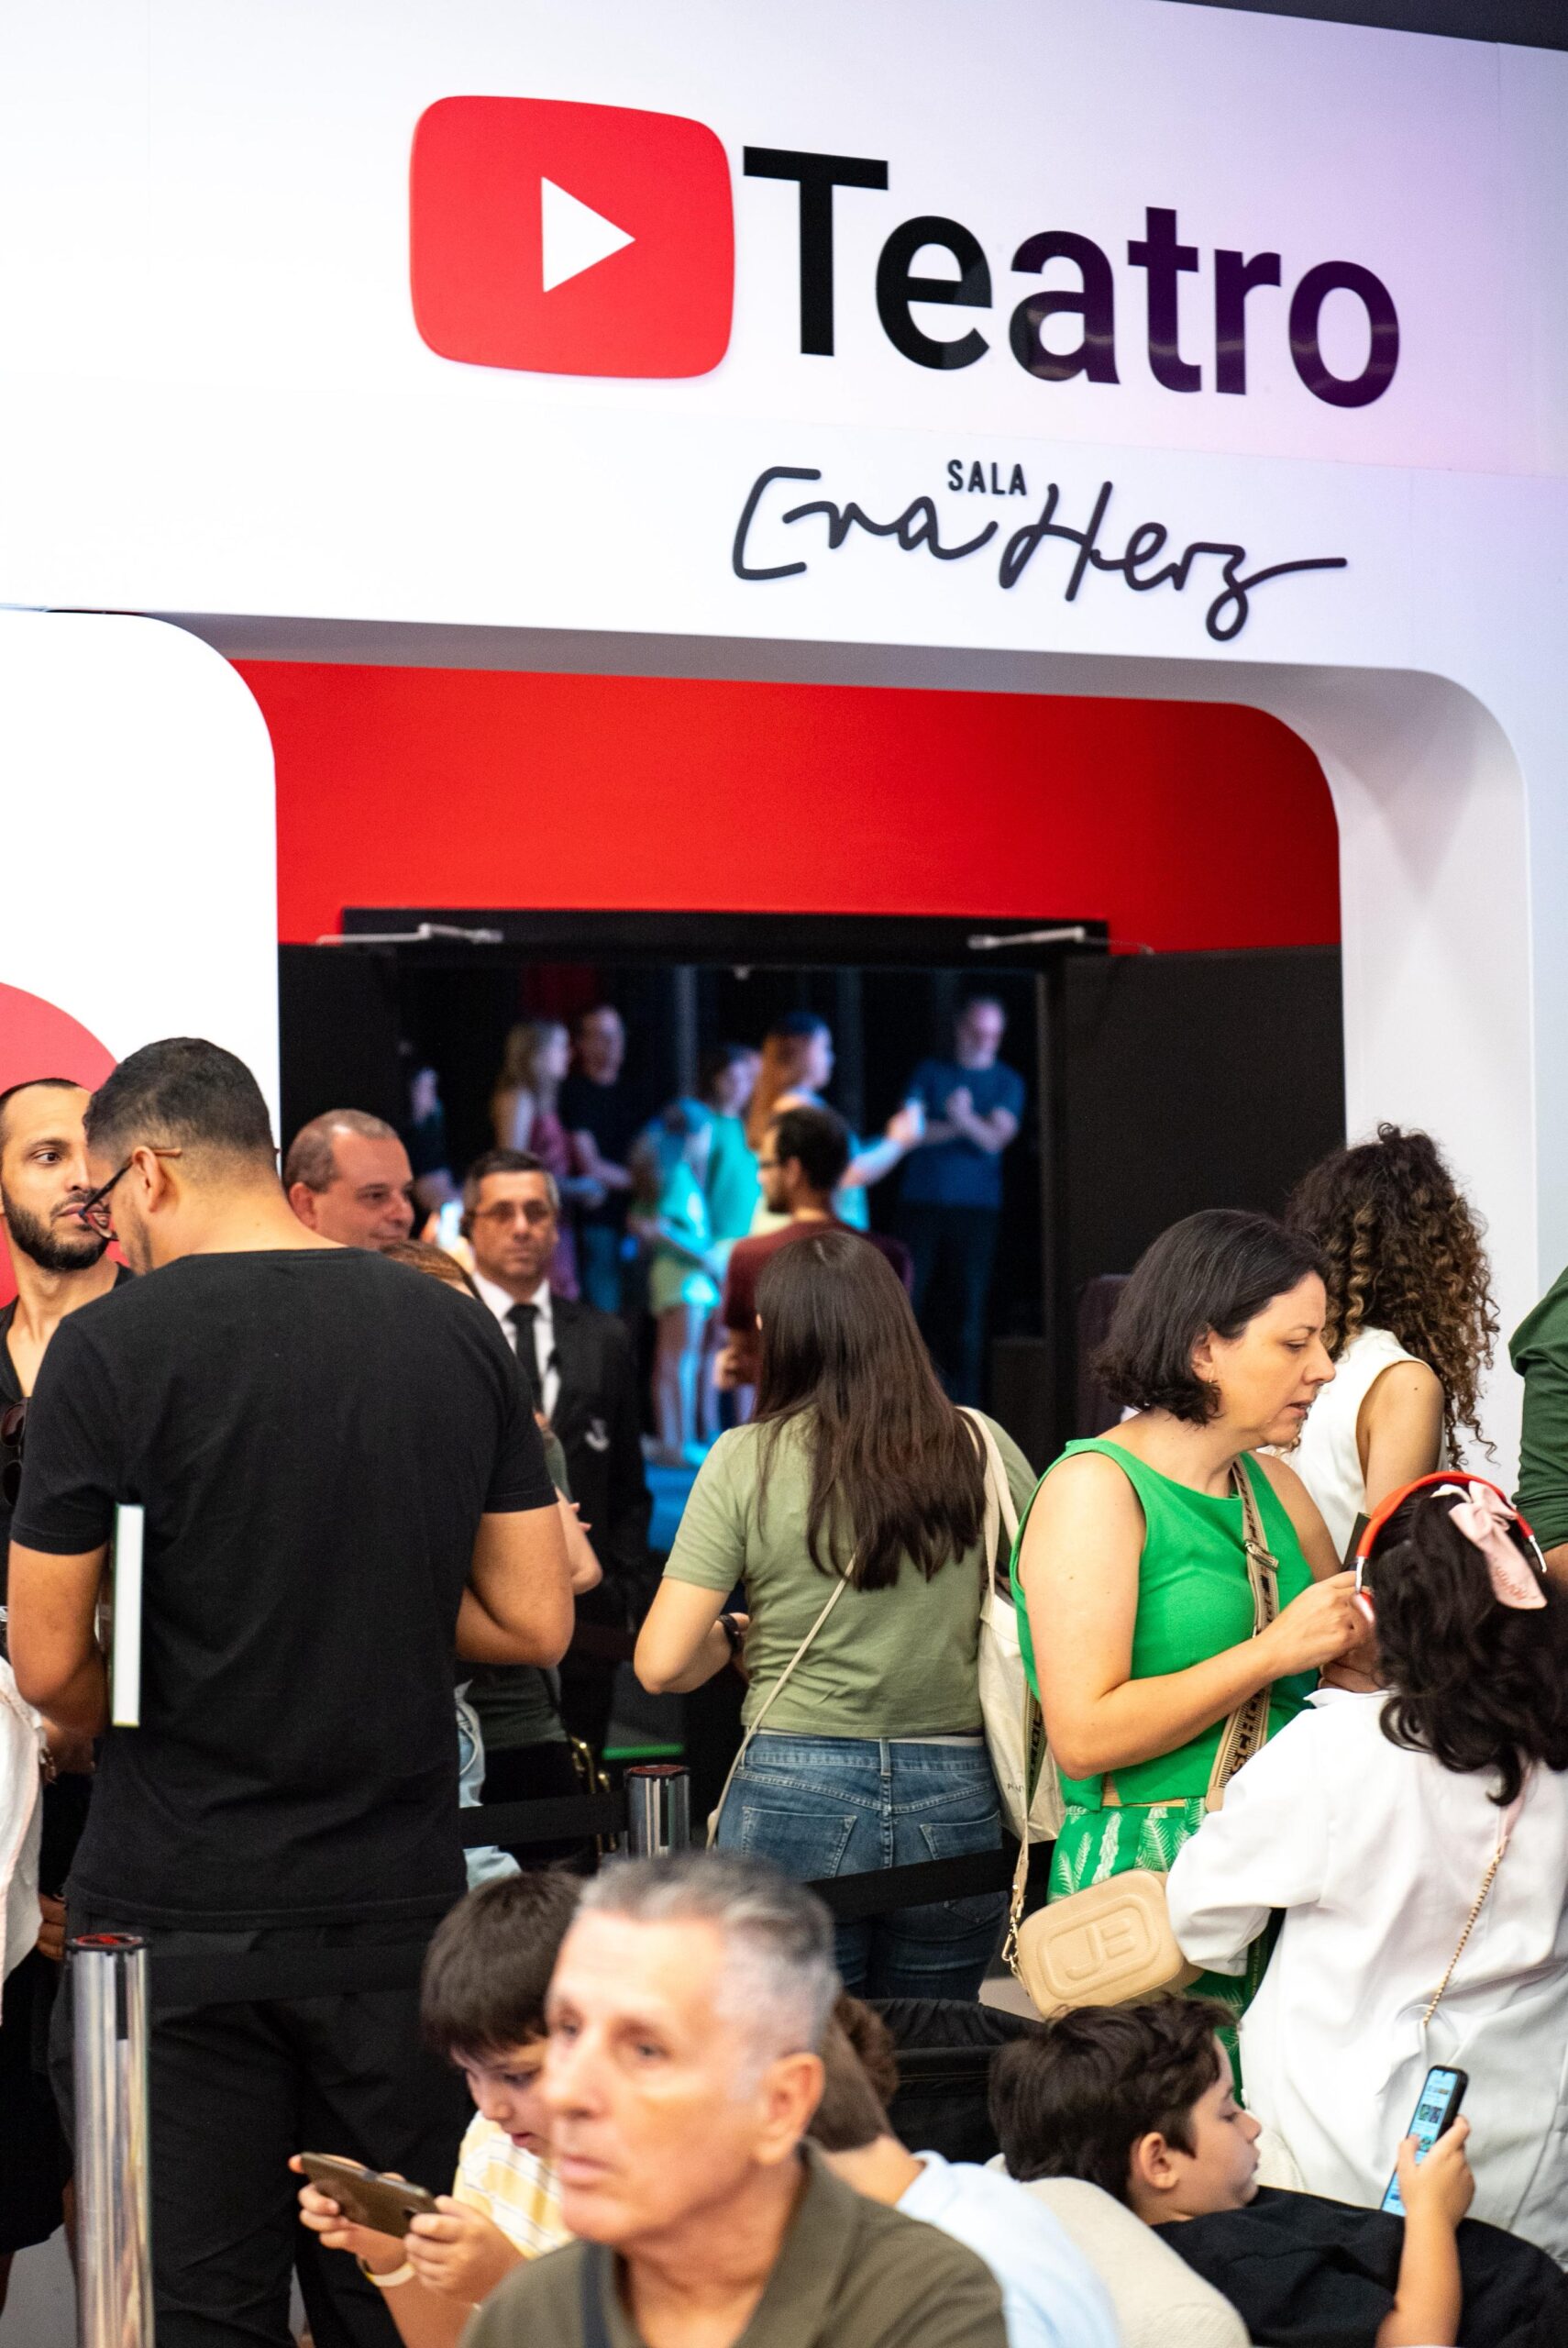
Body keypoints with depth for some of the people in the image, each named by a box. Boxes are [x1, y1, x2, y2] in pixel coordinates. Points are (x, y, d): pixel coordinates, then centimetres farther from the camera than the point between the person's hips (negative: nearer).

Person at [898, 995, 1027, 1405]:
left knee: (968, 1303, -3)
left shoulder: (1007, 1082, 9)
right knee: (910, 1297, -5)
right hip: (921, 1202, 0)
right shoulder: (930, 1073, 10)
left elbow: (996, 1138, -7)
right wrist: (955, 1128, -14)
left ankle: (964, 1400, 1)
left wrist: (965, 1118, -26)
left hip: (976, 1206, 0)